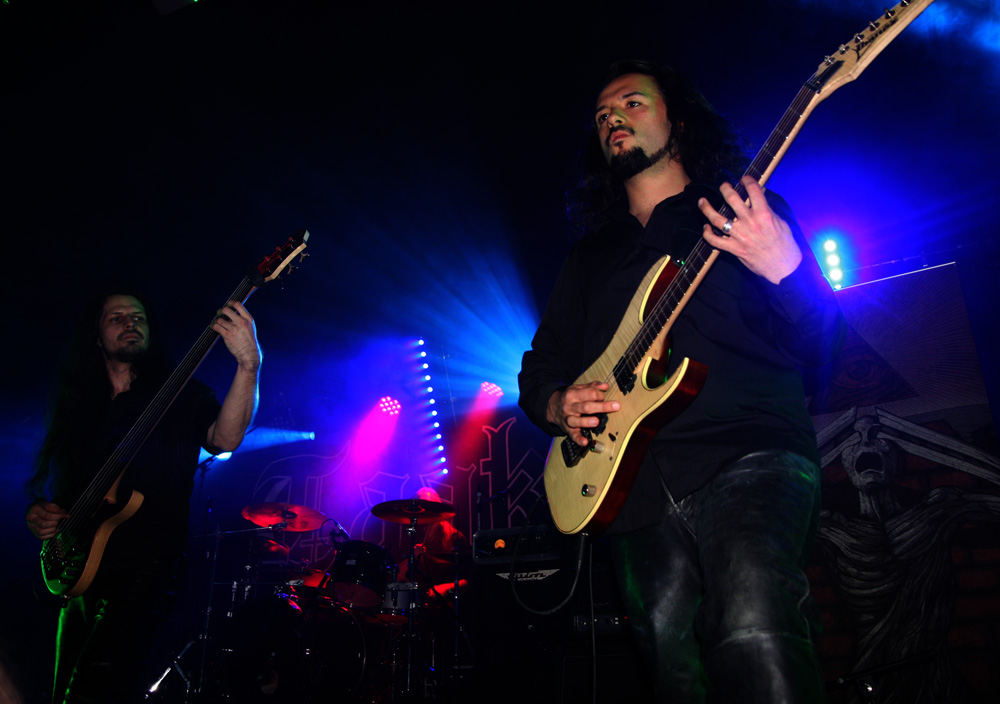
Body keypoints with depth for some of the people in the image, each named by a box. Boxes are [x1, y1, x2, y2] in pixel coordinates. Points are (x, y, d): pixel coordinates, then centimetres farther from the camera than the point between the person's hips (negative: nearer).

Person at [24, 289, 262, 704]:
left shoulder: (180, 395, 3)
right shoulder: (75, 403, 17)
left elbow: (224, 439, -17)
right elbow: (46, 479, 23)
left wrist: (248, 365, -31)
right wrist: (39, 511, 0)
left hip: (147, 565, -6)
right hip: (79, 570, 6)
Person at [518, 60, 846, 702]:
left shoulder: (750, 214, 10)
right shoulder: (592, 254, 22)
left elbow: (824, 346, 1)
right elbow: (539, 367, 23)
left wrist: (785, 269, -20)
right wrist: (559, 405, 0)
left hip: (750, 461, -4)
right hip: (634, 486, 4)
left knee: (755, 634, -30)